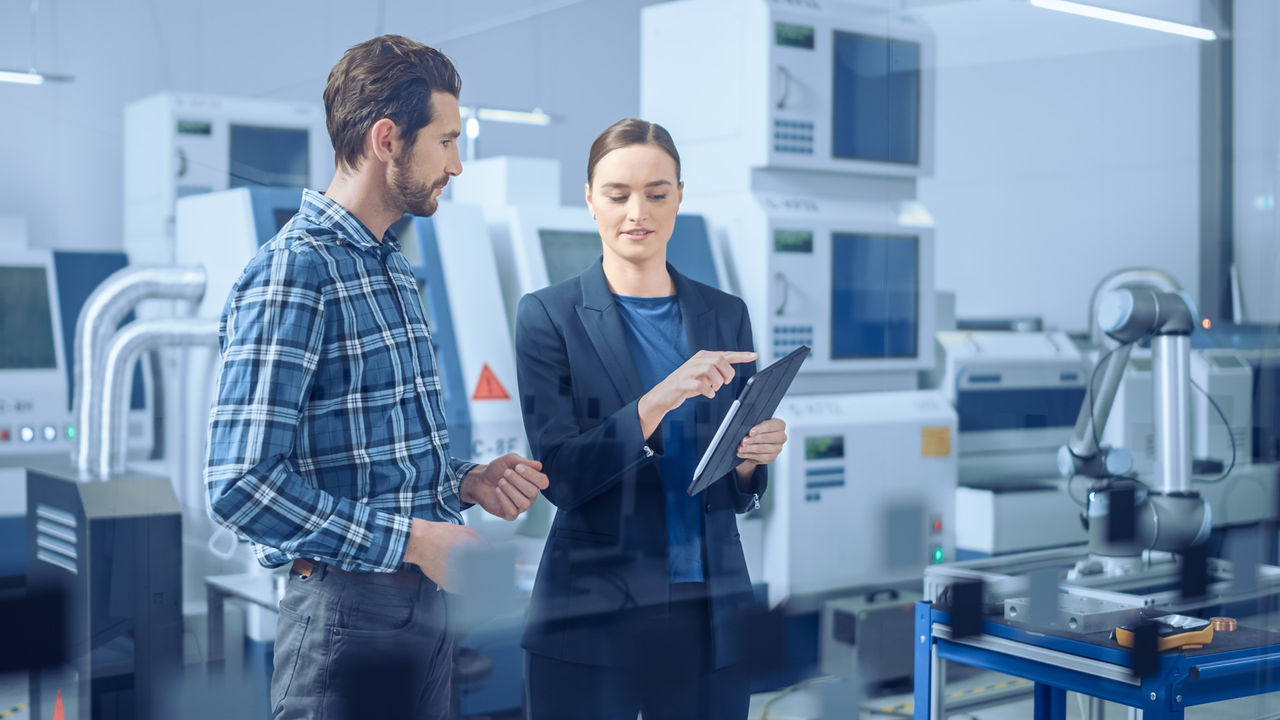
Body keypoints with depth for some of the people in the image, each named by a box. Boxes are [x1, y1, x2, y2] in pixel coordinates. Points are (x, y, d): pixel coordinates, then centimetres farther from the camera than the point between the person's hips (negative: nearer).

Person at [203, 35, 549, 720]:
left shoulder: (393, 267, 13)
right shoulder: (292, 273, -17)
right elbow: (242, 486, -24)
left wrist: (465, 481, 4)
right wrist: (414, 538, -20)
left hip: (424, 606, 9)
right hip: (347, 613, -9)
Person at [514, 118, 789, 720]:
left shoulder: (726, 315, 6)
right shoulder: (548, 316, -3)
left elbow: (737, 495, 10)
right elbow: (559, 475, -12)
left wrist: (753, 456, -12)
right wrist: (660, 399, -23)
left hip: (711, 616, 3)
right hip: (591, 624, -3)